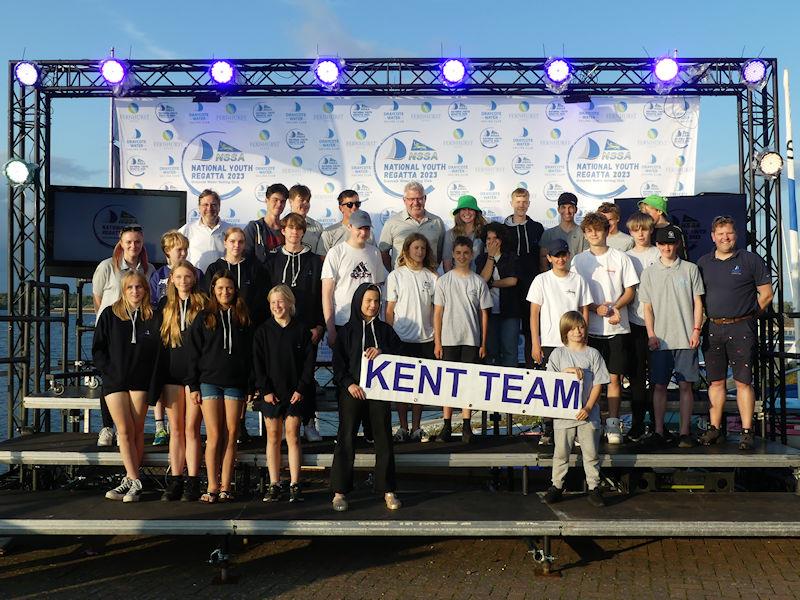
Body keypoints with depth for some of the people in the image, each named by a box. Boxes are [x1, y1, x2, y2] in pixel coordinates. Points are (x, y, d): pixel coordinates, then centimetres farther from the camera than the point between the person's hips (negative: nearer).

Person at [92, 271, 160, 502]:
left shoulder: (152, 318, 4)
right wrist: (109, 371, -3)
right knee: (124, 430, -7)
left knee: (137, 430, 0)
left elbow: (159, 351, 3)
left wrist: (152, 380, -7)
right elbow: (97, 349, 8)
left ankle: (130, 480, 6)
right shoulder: (110, 315, 7)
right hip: (114, 381, 1)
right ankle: (134, 481, -6)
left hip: (140, 382, 0)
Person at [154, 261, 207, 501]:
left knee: (192, 429, -4)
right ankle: (175, 481, 9)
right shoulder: (165, 305, 12)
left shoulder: (203, 304, 3)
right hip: (171, 373, 3)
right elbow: (158, 339, 13)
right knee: (176, 430, 5)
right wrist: (159, 374, 6)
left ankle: (192, 482, 1)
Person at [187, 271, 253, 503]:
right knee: (214, 436, -4)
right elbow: (194, 353, 4)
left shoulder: (243, 319, 10)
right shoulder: (204, 318, 6)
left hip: (235, 384, 2)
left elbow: (249, 354, 11)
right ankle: (212, 487, 2)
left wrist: (249, 386, 5)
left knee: (231, 436, 1)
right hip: (209, 382, -1)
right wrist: (193, 385, -2)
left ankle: (225, 486, 7)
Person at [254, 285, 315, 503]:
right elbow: (258, 363, 1)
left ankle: (294, 485, 5)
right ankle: (274, 485, 11)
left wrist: (302, 389, -8)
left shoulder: (301, 330, 1)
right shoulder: (263, 331, 3)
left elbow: (309, 362, 0)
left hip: (295, 392, -1)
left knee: (293, 436, 0)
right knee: (273, 437, 5)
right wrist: (265, 390, -8)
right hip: (270, 392, 1)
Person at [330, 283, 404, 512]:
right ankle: (340, 491, 6)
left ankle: (387, 490, 12)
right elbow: (338, 362, 1)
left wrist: (382, 352, -11)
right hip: (352, 390, -2)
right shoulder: (348, 330, 5)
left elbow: (401, 353, 7)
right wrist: (348, 384, -12)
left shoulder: (385, 329, 11)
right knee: (346, 439, -1)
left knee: (384, 439, 3)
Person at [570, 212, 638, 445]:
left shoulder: (620, 258, 5)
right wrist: (596, 308, -11)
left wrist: (615, 307, -14)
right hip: (589, 327, 1)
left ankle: (613, 424, 9)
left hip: (617, 328, 0)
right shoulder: (578, 260, 8)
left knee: (615, 376, 2)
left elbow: (630, 291, 5)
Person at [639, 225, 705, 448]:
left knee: (685, 385, -1)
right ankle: (659, 431, 9)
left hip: (686, 338, -1)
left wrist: (696, 330, -4)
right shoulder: (649, 273, 9)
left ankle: (685, 432, 6)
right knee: (659, 385, 2)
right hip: (660, 339, 1)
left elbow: (698, 302, 6)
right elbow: (647, 307, 9)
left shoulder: (690, 269, 6)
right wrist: (651, 334, -1)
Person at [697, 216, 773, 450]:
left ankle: (747, 432, 0)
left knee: (743, 382, -3)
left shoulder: (750, 260, 1)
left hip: (741, 328, -4)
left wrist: (748, 315, 0)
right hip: (712, 329, 4)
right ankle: (715, 429, 15)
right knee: (715, 381, 8)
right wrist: (705, 320, 8)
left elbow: (766, 293, 3)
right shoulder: (703, 263, 11)